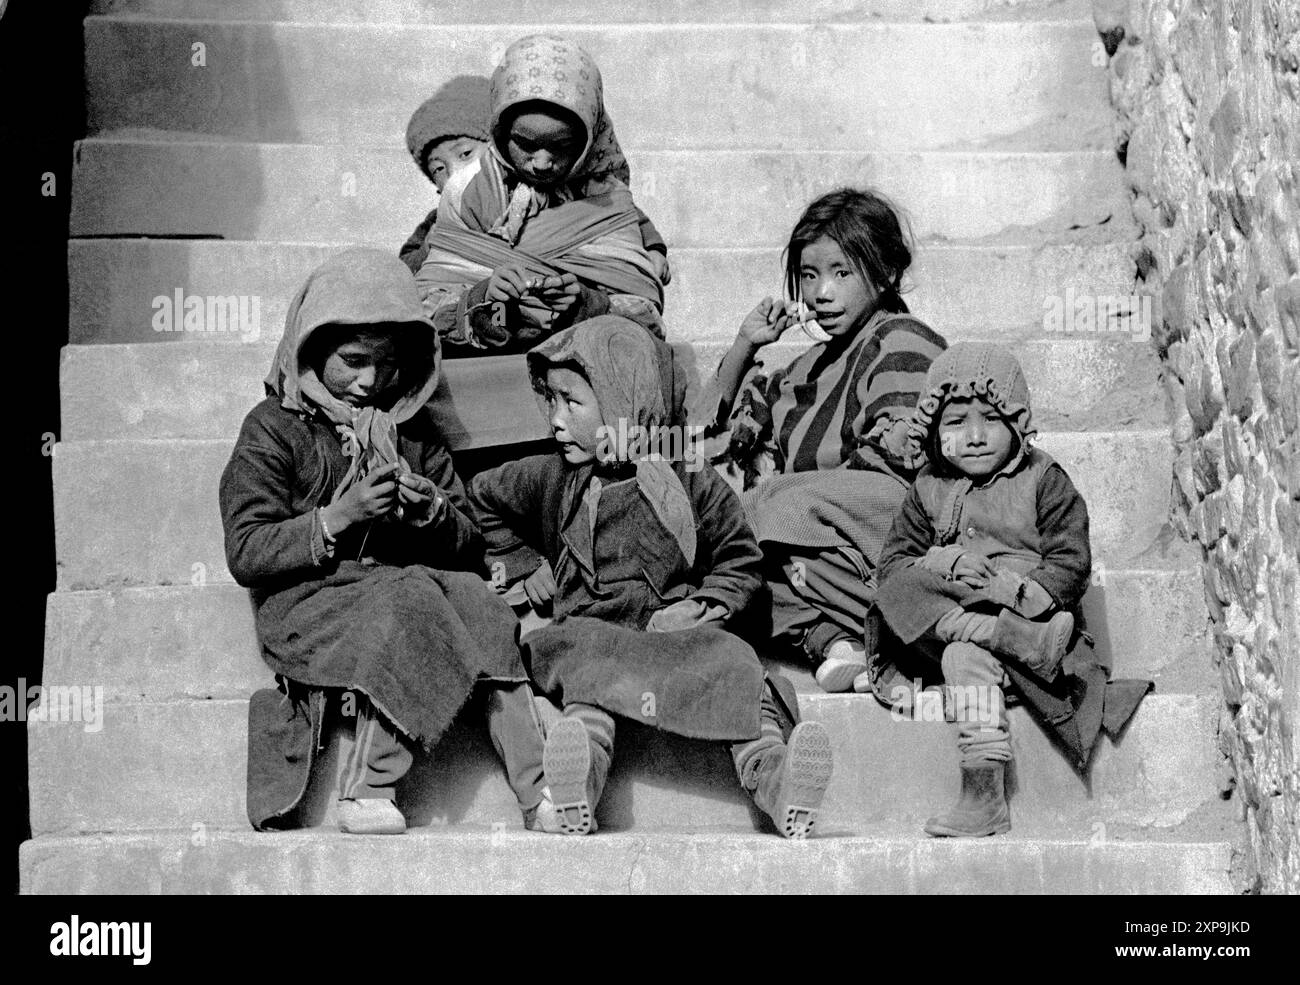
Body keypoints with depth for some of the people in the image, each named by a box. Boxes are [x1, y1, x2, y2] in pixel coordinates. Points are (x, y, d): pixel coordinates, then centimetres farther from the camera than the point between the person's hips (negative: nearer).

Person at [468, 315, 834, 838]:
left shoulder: (692, 482, 9)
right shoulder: (548, 481, 16)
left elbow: (739, 562, 16)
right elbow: (480, 501, 34)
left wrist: (701, 606, -2)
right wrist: (522, 564, 24)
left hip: (675, 628, 0)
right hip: (586, 626, 0)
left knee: (731, 659, -31)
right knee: (587, 662, -36)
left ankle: (773, 777, -50)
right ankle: (579, 781, -63)